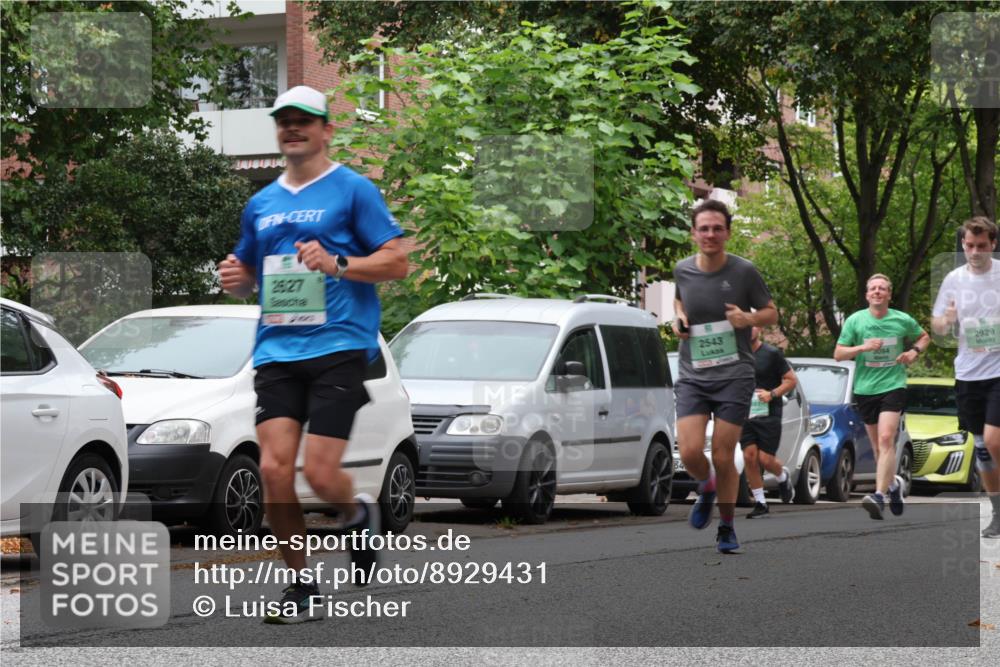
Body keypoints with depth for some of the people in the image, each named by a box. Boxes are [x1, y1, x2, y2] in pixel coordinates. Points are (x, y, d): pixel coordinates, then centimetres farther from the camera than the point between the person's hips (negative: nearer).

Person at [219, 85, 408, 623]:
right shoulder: (261, 204, 19)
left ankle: (359, 516, 25)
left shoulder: (353, 190, 2)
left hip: (337, 348, -5)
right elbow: (247, 274, 31)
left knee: (320, 474, -12)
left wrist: (336, 264, -16)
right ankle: (301, 587, 6)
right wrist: (234, 279, 7)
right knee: (274, 468, -9)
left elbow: (396, 262, -2)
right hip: (276, 352, 5)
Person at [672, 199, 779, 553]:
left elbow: (771, 312, 6)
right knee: (690, 452, -13)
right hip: (692, 376, 2)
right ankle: (706, 488, 23)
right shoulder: (683, 270, 4)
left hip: (734, 375, -2)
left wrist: (748, 318, -16)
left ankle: (727, 529, 15)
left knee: (723, 456, -4)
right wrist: (678, 318, 5)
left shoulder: (744, 271, -5)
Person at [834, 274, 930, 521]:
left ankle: (879, 495, -27)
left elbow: (924, 337, 20)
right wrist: (862, 347, -15)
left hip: (893, 386, -2)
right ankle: (893, 483, 37)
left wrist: (915, 351, 0)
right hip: (865, 388, 3)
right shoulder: (855, 320, 1)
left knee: (886, 439, -19)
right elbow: (838, 354, 1)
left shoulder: (903, 320, 1)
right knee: (877, 445, 11)